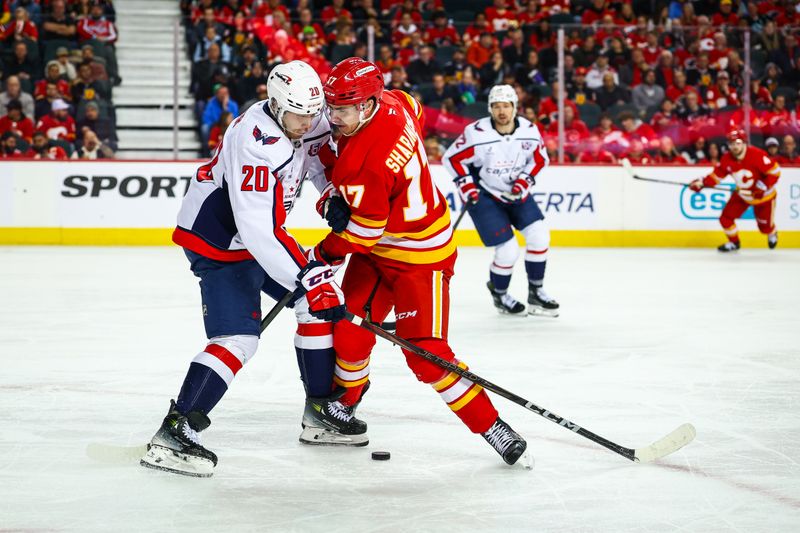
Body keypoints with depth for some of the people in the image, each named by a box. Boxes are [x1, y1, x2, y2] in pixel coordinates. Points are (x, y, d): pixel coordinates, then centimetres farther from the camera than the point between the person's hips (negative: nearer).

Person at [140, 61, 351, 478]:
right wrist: (309, 276, -35)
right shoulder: (255, 141, -32)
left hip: (262, 232, 9)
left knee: (320, 301, 10)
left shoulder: (305, 119, -6)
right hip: (218, 242, -9)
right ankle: (173, 435, -19)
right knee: (238, 338, -20)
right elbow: (257, 231, -36)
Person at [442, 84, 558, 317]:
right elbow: (452, 158, -13)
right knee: (508, 251, -11)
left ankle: (535, 293, 10)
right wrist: (467, 188, -17)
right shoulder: (477, 133, -22)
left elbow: (540, 159, 4)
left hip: (515, 192, 5)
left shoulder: (529, 130, -10)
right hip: (484, 195, -5)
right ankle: (498, 293, 18)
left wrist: (524, 181, -10)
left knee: (539, 235, -6)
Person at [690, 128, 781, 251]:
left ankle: (772, 234, 44)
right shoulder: (727, 159, -13)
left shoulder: (757, 155, -30)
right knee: (726, 217, -4)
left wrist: (764, 186, -32)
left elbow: (775, 171, -25)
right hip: (742, 194, 5)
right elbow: (717, 175, -2)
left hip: (763, 195, -5)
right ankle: (734, 242, 22)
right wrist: (702, 183, -16)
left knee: (765, 226, 4)